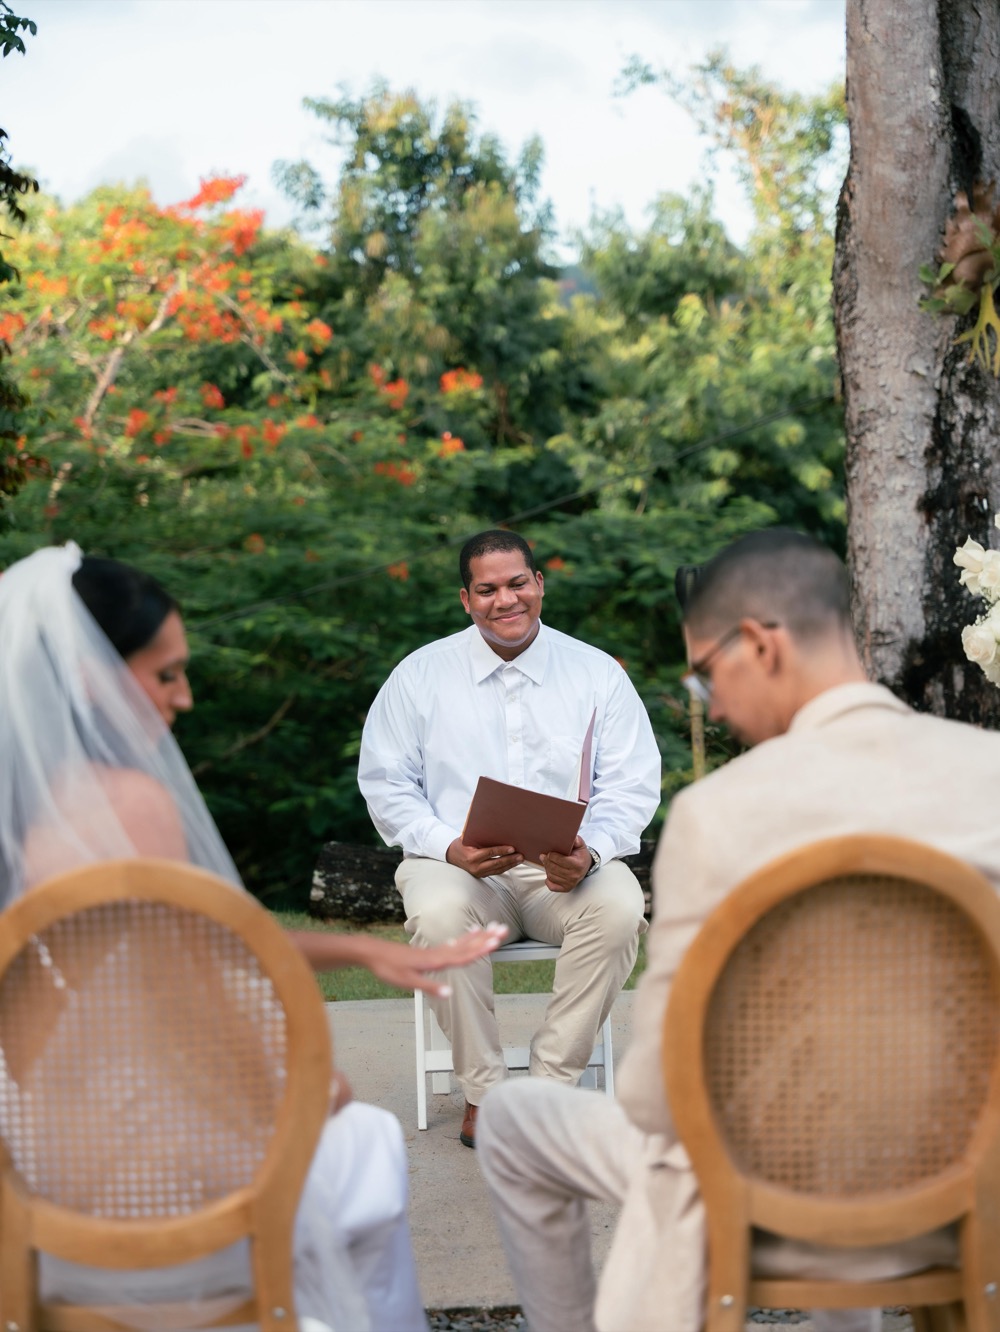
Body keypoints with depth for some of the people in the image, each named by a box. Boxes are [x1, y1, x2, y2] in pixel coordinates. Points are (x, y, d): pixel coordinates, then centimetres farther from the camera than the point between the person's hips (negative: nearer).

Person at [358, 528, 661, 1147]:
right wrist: (450, 847, -15)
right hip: (456, 862, 0)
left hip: (569, 865, 1)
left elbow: (632, 787, 3)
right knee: (438, 913, -35)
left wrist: (589, 853, -18)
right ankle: (483, 1090, -19)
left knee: (619, 907, -32)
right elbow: (386, 782, 3)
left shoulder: (598, 673, 7)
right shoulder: (421, 674, 7)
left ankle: (553, 1083, -18)